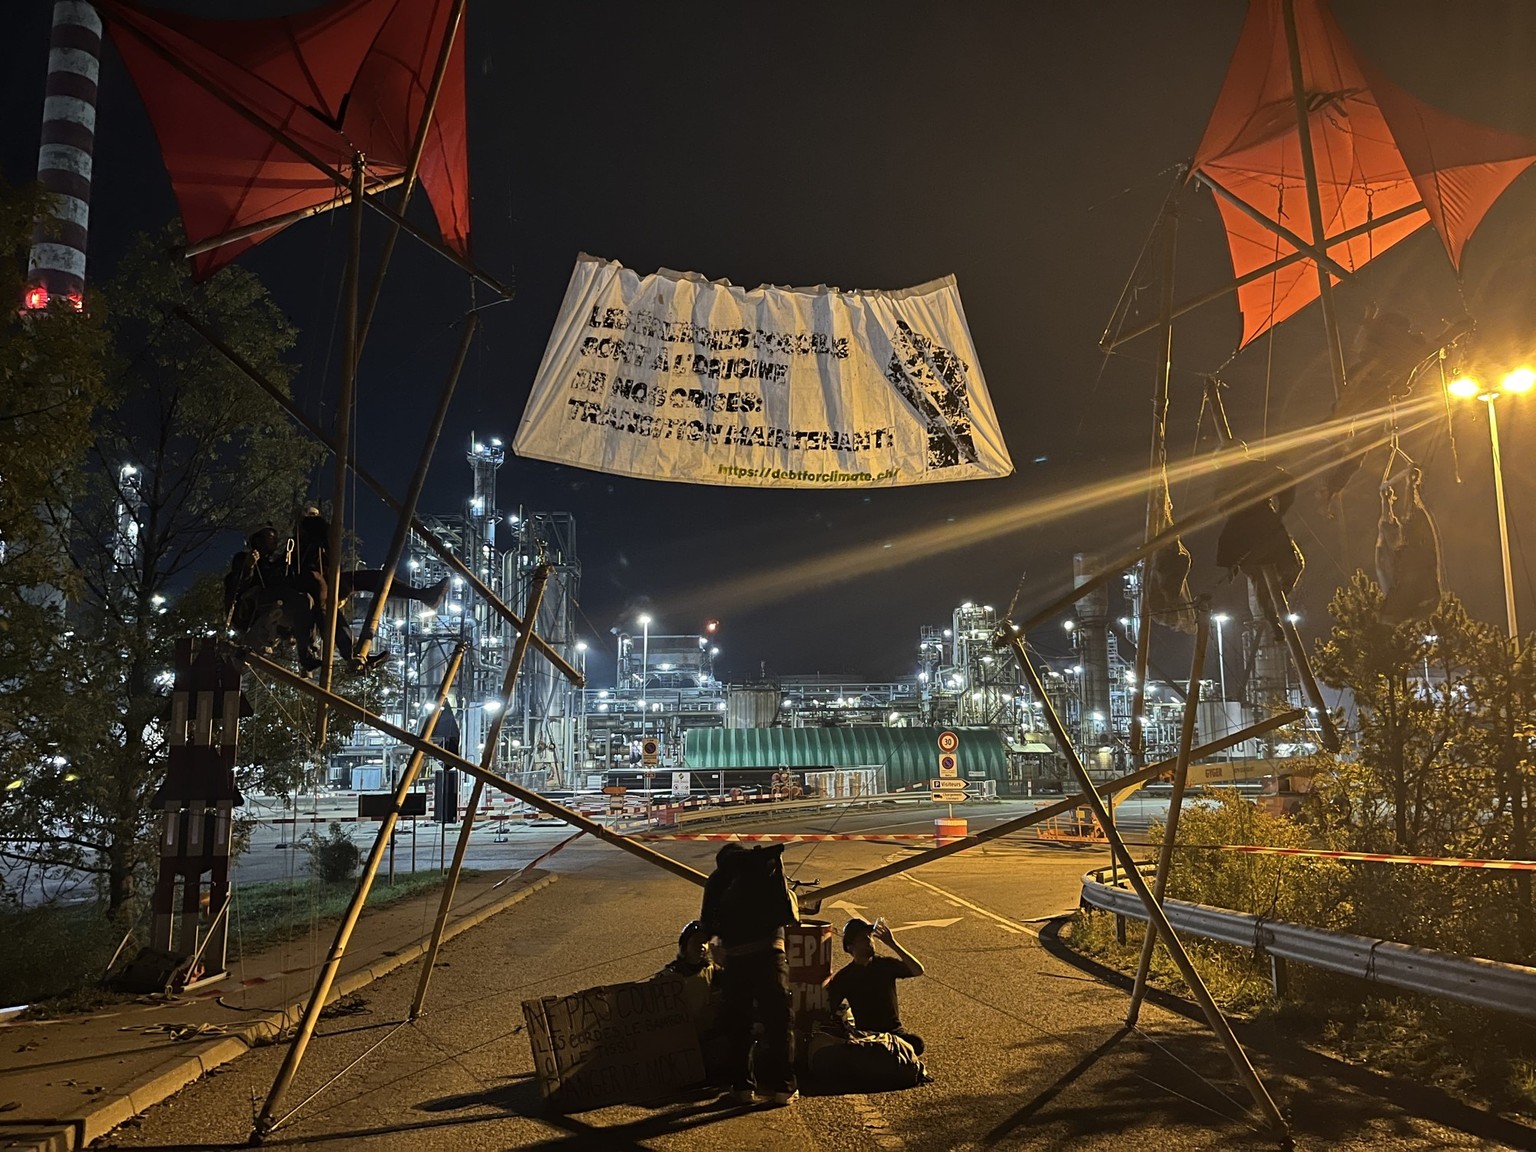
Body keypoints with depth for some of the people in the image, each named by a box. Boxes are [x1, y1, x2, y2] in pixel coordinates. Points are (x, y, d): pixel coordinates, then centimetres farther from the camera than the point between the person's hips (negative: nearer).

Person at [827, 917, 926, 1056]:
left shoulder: (886, 964, 1)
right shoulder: (843, 977, -1)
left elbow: (918, 970, -15)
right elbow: (829, 1010, -2)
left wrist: (893, 944, -20)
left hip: (895, 1031, 1)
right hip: (864, 1034, -1)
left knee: (916, 1043, -30)